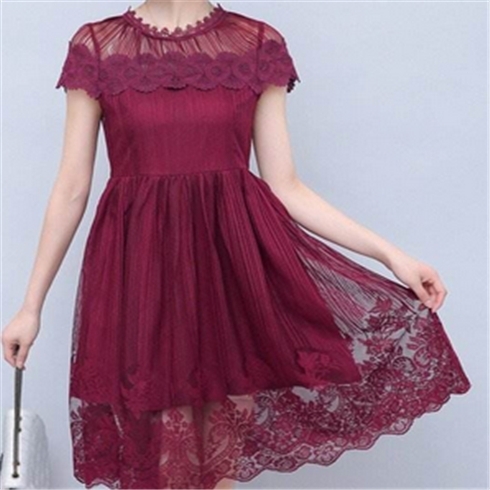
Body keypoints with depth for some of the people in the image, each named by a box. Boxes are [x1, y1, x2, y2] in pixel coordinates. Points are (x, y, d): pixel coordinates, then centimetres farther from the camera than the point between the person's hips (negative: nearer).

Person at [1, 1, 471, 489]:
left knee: (224, 449, 9)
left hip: (238, 260, 1)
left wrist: (390, 253, -2)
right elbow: (71, 189, 4)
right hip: (141, 268, -1)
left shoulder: (258, 44, 3)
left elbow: (285, 187, 4)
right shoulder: (96, 46, 1)